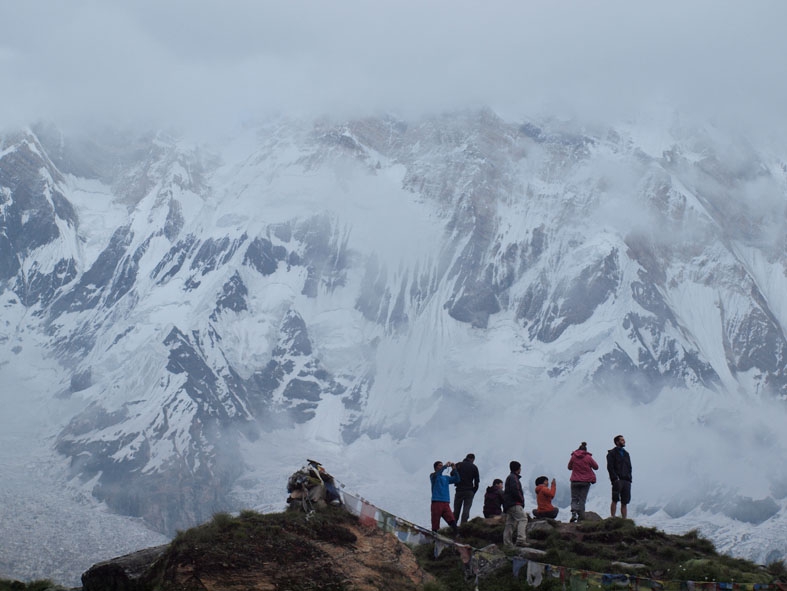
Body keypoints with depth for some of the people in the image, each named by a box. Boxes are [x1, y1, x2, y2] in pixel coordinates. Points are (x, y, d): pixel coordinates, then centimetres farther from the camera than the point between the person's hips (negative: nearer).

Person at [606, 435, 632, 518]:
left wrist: (629, 479, 10)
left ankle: (624, 520, 3)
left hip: (626, 480, 6)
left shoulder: (626, 453, 23)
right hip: (617, 480, -6)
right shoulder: (612, 453, 4)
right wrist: (615, 478, -16)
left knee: (625, 502, 3)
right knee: (615, 500, -9)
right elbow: (610, 467, -5)